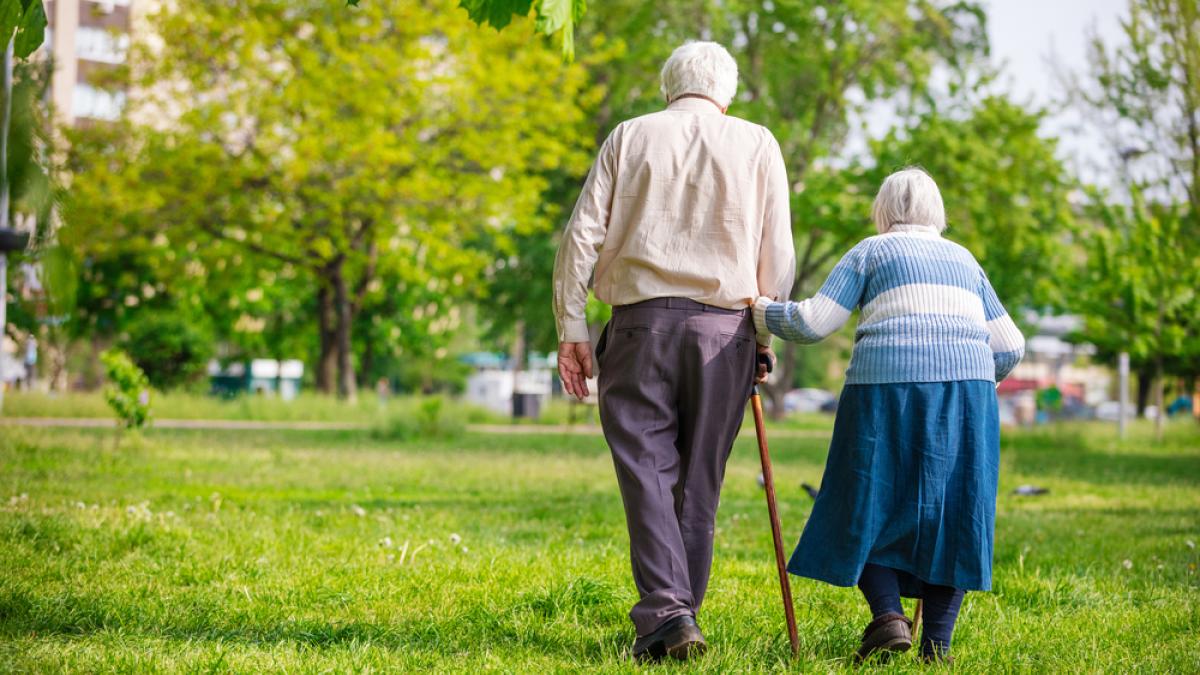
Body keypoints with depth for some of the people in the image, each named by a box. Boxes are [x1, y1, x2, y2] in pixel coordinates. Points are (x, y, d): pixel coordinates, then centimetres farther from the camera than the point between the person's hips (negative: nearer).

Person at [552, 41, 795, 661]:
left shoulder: (630, 136, 10)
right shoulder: (757, 145, 10)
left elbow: (581, 237, 3)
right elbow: (777, 258, 6)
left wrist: (571, 329, 5)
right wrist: (764, 337, 14)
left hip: (642, 321, -1)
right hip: (725, 329, 1)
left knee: (646, 470, -2)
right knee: (699, 481, 8)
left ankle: (666, 613, -16)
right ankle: (680, 617, 11)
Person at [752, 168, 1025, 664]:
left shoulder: (871, 252, 12)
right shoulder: (964, 260, 24)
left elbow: (814, 322, 2)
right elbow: (1010, 346, 20)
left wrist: (762, 313, 19)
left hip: (888, 385, -3)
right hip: (968, 386, 3)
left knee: (869, 509, 6)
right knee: (950, 515, 6)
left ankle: (888, 613, -13)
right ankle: (936, 645, 0)